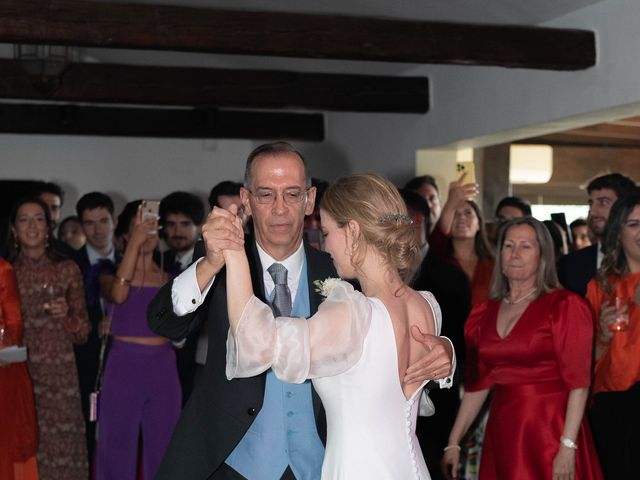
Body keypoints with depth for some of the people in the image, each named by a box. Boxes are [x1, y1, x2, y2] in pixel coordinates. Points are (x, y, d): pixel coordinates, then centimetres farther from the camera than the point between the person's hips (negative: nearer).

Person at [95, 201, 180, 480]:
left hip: (163, 368, 3)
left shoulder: (170, 279, 10)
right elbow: (118, 295, -21)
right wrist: (135, 242, -23)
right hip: (124, 367, -2)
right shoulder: (111, 273, 3)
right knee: (118, 449, 2)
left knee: (162, 452, 8)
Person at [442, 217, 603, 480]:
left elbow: (578, 382, -11)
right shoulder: (484, 313, 10)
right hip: (502, 435, 4)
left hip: (550, 433, -4)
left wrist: (568, 447, -18)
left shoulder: (564, 306, -5)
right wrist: (453, 444, 8)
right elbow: (477, 385, 12)